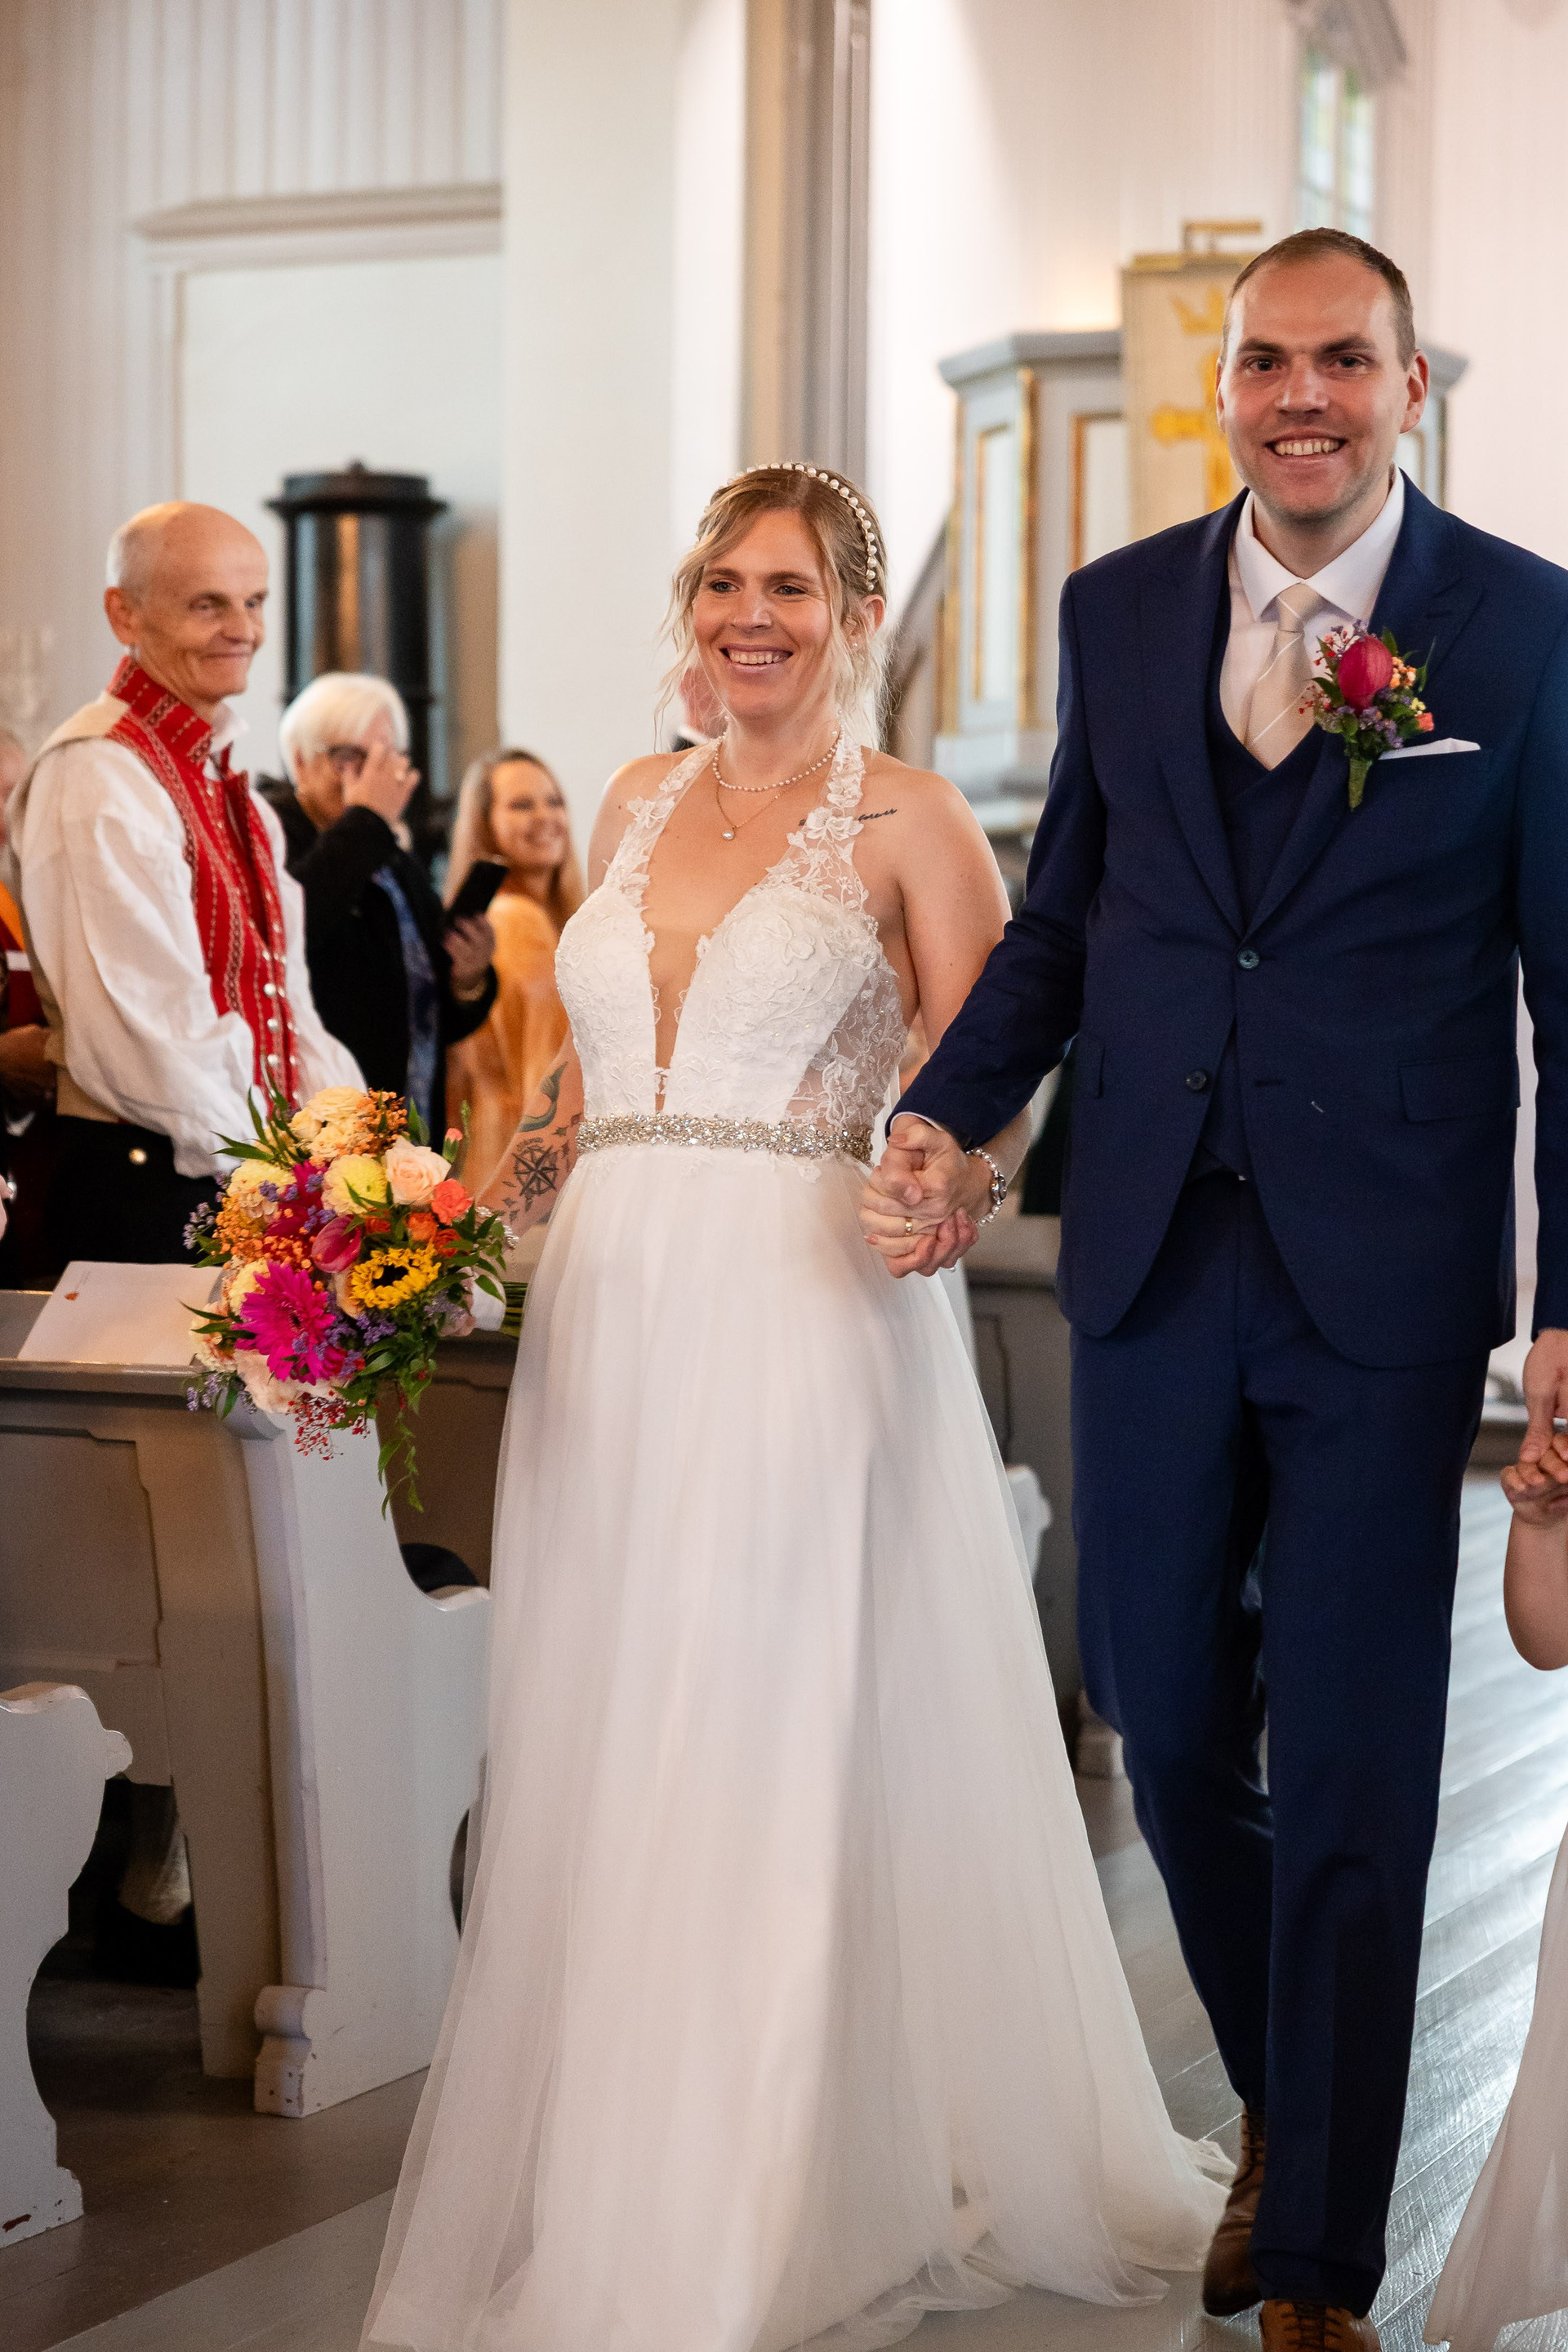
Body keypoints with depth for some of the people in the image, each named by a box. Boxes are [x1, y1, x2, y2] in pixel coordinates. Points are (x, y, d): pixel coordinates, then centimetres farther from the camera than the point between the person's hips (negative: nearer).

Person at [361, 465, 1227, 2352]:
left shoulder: (907, 823, 0)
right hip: (611, 1321, 5)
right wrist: (492, 1197, 6)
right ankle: (591, 2193, 18)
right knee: (596, 1758, 7)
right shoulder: (638, 803, 16)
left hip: (806, 1321, -5)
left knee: (780, 1761, -4)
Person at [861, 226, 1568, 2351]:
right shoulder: (1120, 609, 7)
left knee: (1352, 1784, 2)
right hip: (1156, 1261, 4)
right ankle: (1280, 2111, 39)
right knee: (1169, 1735, 13)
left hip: (1385, 1286, -4)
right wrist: (950, 1116, -3)